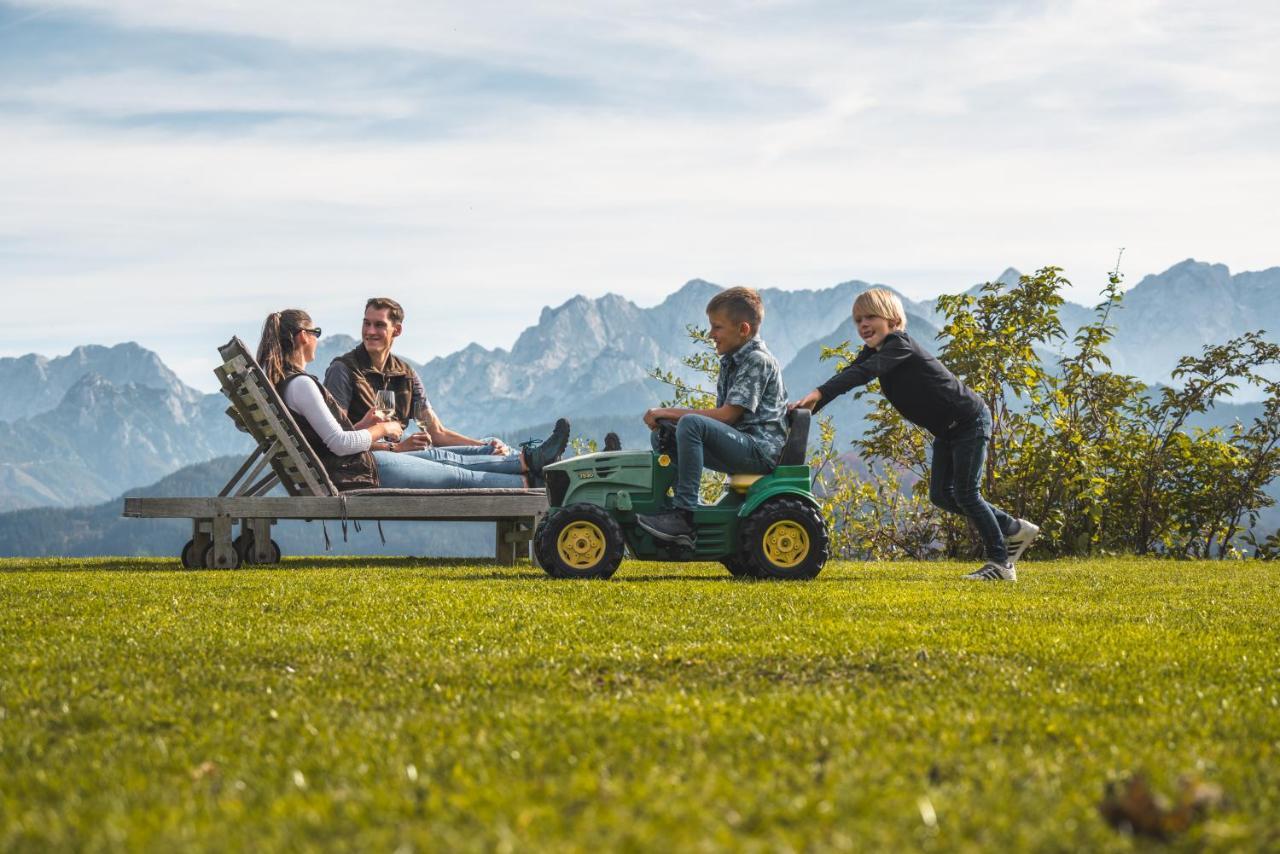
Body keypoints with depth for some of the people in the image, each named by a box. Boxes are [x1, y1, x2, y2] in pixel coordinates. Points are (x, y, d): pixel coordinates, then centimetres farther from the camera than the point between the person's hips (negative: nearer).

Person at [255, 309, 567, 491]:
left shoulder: (278, 381, 9)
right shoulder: (300, 384, -24)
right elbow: (340, 443, -26)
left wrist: (362, 425, 8)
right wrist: (380, 430, -9)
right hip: (356, 474, -10)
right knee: (458, 477, 5)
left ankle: (527, 460, 25)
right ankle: (527, 482, 20)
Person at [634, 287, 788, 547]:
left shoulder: (758, 360, -12)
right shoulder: (731, 361, 17)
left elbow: (727, 414, -19)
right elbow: (720, 414, 14)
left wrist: (672, 413, -16)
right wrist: (667, 419, -1)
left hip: (761, 450, -10)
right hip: (737, 444, 10)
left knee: (691, 424, -29)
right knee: (662, 435, 7)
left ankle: (685, 515, -28)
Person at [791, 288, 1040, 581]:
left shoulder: (900, 344, -24)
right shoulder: (873, 352, 3)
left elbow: (863, 372, -38)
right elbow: (849, 374, -7)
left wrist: (819, 393, -49)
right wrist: (809, 408, -21)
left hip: (970, 422, -9)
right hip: (946, 430, 9)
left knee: (965, 493, -9)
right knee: (940, 495, 8)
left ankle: (1001, 564, 3)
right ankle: (1015, 530, 21)